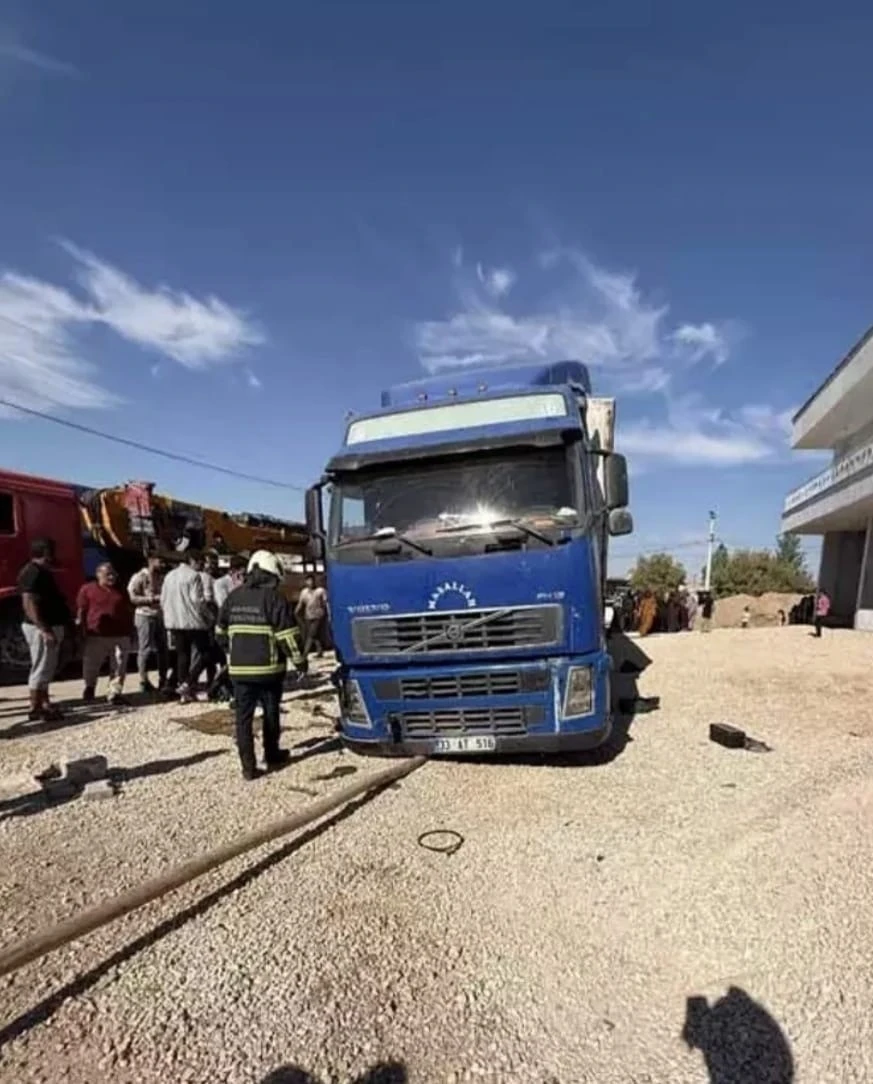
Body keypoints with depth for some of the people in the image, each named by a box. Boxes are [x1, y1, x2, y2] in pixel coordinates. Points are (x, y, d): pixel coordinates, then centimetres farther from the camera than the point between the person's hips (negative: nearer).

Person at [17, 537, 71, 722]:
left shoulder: (43, 571, 15)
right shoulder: (33, 572, -17)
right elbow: (29, 604, -24)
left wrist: (67, 618, 22)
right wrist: (45, 629, -28)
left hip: (51, 626, 11)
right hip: (41, 628, -11)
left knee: (46, 668, 16)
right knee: (40, 668, -4)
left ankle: (44, 703, 25)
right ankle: (35, 708, 4)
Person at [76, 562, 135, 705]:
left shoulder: (121, 591, 12)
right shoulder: (87, 589, 1)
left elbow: (129, 611, 16)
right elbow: (81, 611, -1)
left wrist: (130, 630, 12)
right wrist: (81, 631, -6)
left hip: (120, 635, 3)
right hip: (96, 635, -2)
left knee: (118, 668, 1)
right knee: (91, 665, 8)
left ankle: (115, 694, 9)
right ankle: (89, 687, 35)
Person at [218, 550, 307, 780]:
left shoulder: (233, 597, 7)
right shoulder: (274, 596, -10)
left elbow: (221, 631, 16)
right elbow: (287, 635, -13)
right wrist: (299, 660, -3)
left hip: (239, 668, 3)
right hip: (268, 667, -3)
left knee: (243, 717, 7)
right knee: (271, 714, 14)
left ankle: (248, 767, 7)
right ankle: (272, 757, 28)